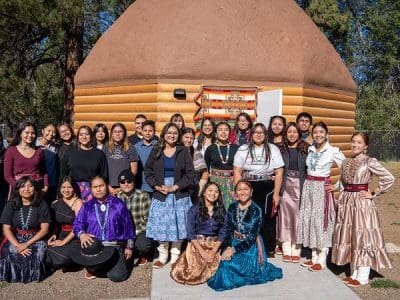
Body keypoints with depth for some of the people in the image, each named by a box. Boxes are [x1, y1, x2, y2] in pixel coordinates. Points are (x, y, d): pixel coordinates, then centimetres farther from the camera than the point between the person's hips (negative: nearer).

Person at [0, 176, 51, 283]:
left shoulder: (42, 205, -4)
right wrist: (17, 245, -20)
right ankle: (15, 275, 1)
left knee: (37, 253, -30)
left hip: (35, 238, -1)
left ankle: (33, 275, 0)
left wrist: (27, 244, -18)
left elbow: (44, 229, -7)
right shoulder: (11, 205, 1)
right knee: (10, 253, -28)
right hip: (15, 238, 2)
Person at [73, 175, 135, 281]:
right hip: (92, 246, 2)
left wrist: (129, 246, 9)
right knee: (75, 252, -32)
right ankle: (93, 267, 4)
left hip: (114, 246, -1)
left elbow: (127, 226, 10)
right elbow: (77, 224, 4)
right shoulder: (87, 207, 14)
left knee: (117, 276, -20)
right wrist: (82, 234, -19)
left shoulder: (119, 204, 8)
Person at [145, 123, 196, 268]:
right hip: (160, 194, 1)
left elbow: (190, 175, -2)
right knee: (161, 225, 3)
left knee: (178, 225, 0)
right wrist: (157, 186, -8)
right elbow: (148, 171, 6)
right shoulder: (156, 151, 7)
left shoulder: (183, 152, 3)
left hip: (179, 195, -1)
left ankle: (175, 256, 14)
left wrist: (175, 187, -11)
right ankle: (162, 255, 18)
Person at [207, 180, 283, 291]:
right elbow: (229, 230, 2)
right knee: (225, 262, -16)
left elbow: (252, 237, -17)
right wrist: (228, 247, -15)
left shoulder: (256, 210, -15)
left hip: (250, 245, -5)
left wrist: (234, 250, -21)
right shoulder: (232, 207, 0)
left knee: (228, 264, -21)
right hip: (234, 242, 5)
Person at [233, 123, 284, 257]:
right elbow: (237, 172, 3)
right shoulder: (243, 149, 5)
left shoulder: (273, 149, 4)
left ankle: (268, 250, 21)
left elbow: (279, 172, 1)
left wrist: (276, 194, -4)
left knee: (267, 220, 6)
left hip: (267, 190, 0)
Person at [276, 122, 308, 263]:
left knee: (298, 216, 2)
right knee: (285, 215, 5)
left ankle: (296, 250, 13)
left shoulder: (305, 149, 3)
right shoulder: (281, 149, 6)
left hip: (300, 185, -1)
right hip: (285, 185, 1)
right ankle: (286, 250, 15)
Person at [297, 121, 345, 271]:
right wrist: (308, 183, 9)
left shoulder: (333, 151, -8)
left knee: (321, 221, -2)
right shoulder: (309, 149, 7)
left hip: (322, 188, -5)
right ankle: (314, 257, 19)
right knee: (308, 220, 7)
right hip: (308, 186, 6)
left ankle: (322, 260, 10)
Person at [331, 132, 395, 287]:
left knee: (362, 237, 0)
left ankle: (362, 277, 12)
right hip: (347, 202, 6)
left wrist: (374, 194, -11)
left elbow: (389, 178, -14)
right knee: (349, 237, 11)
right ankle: (354, 273, 24)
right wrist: (344, 194, 11)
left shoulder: (370, 162, -10)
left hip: (362, 203, -6)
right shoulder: (346, 161, 8)